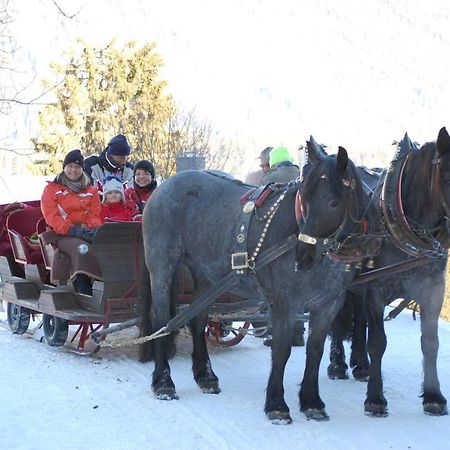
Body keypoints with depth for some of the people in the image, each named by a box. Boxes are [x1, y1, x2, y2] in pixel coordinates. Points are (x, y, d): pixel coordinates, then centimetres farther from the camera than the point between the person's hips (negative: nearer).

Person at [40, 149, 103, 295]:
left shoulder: (91, 190, 23)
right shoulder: (51, 189, 11)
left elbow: (96, 214, 13)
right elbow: (52, 217, -2)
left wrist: (94, 229, -12)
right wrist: (74, 231, -17)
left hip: (87, 232, 3)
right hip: (63, 235, -3)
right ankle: (84, 292, -43)